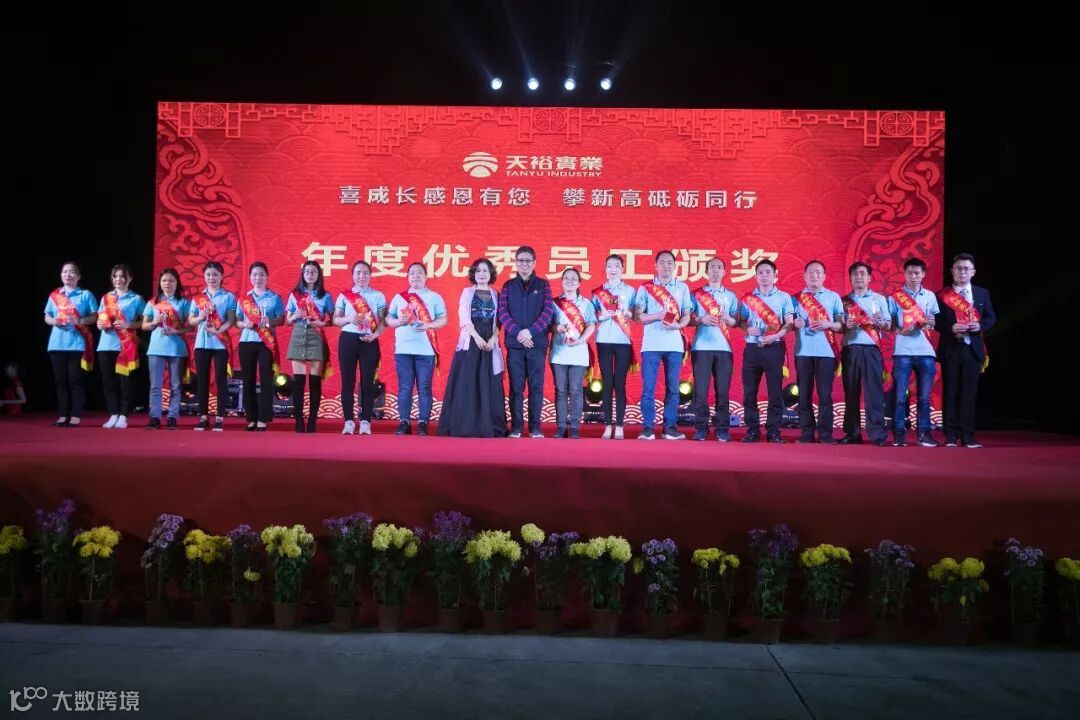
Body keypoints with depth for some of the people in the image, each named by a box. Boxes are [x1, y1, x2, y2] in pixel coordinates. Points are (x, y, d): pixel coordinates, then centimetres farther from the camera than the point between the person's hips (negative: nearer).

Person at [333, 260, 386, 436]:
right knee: (347, 381, 1)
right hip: (348, 339, 1)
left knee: (367, 382, -1)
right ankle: (349, 421, 7)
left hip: (369, 341, -1)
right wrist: (349, 319, -12)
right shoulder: (344, 295, 9)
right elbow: (336, 320, 8)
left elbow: (383, 321, 1)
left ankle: (365, 421, 4)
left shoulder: (378, 296, 5)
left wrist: (374, 335, -16)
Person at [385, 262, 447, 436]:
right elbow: (388, 319, 13)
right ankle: (404, 422, 6)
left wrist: (428, 325, -16)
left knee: (424, 388, -1)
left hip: (426, 350, -2)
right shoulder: (399, 297, 15)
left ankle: (423, 423, 2)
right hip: (403, 349, 2)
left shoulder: (434, 297, 8)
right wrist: (398, 322, -8)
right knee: (404, 388, 2)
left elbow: (443, 319, 1)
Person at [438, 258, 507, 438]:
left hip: (490, 343, 2)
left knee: (489, 385, -1)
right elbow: (464, 317, -3)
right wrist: (477, 337, -14)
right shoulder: (467, 292, 7)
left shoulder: (496, 295, 13)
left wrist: (492, 339, -10)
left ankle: (489, 426, 3)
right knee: (467, 383, -4)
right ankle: (465, 426, -1)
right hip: (470, 341, -2)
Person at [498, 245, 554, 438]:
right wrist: (518, 333, -13)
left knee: (536, 387, 0)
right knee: (516, 387, 1)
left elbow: (548, 311, -2)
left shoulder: (543, 285, 8)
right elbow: (503, 312, 1)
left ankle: (535, 428, 5)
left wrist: (530, 331, -13)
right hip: (514, 344, 1)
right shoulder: (508, 285, 11)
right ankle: (516, 427, 6)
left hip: (537, 343, -1)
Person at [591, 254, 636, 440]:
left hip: (623, 341, -1)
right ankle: (608, 425, 4)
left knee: (620, 383, -2)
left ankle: (619, 426, 1)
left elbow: (635, 315, 6)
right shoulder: (598, 292, 10)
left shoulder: (630, 291, 9)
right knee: (607, 383, 0)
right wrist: (603, 316, -13)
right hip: (604, 341, 1)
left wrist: (626, 311, -14)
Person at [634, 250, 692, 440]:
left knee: (673, 388, 3)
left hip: (674, 344, 2)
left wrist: (678, 325, -13)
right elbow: (638, 315, 1)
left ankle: (670, 426, 10)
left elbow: (687, 315, 8)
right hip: (651, 344, -1)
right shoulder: (645, 288, 7)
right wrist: (658, 316, -15)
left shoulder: (682, 287, 11)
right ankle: (647, 427, 0)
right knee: (648, 387, -4)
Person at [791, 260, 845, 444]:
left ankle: (825, 434, 0)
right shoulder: (796, 298, 13)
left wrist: (828, 324, -11)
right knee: (804, 394, 1)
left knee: (825, 394, -3)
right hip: (803, 352, 1)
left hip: (826, 352, -1)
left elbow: (842, 326, 8)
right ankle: (806, 433, 5)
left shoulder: (834, 297, 11)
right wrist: (794, 324, -10)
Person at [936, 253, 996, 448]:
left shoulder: (982, 293, 10)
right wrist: (951, 328, -17)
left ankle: (967, 435, 10)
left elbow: (991, 317, 9)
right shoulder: (942, 294, 2)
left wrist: (980, 325, -12)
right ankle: (950, 435, 6)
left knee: (969, 392, 3)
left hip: (973, 349, 2)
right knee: (950, 392, 1)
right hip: (950, 349, -2)